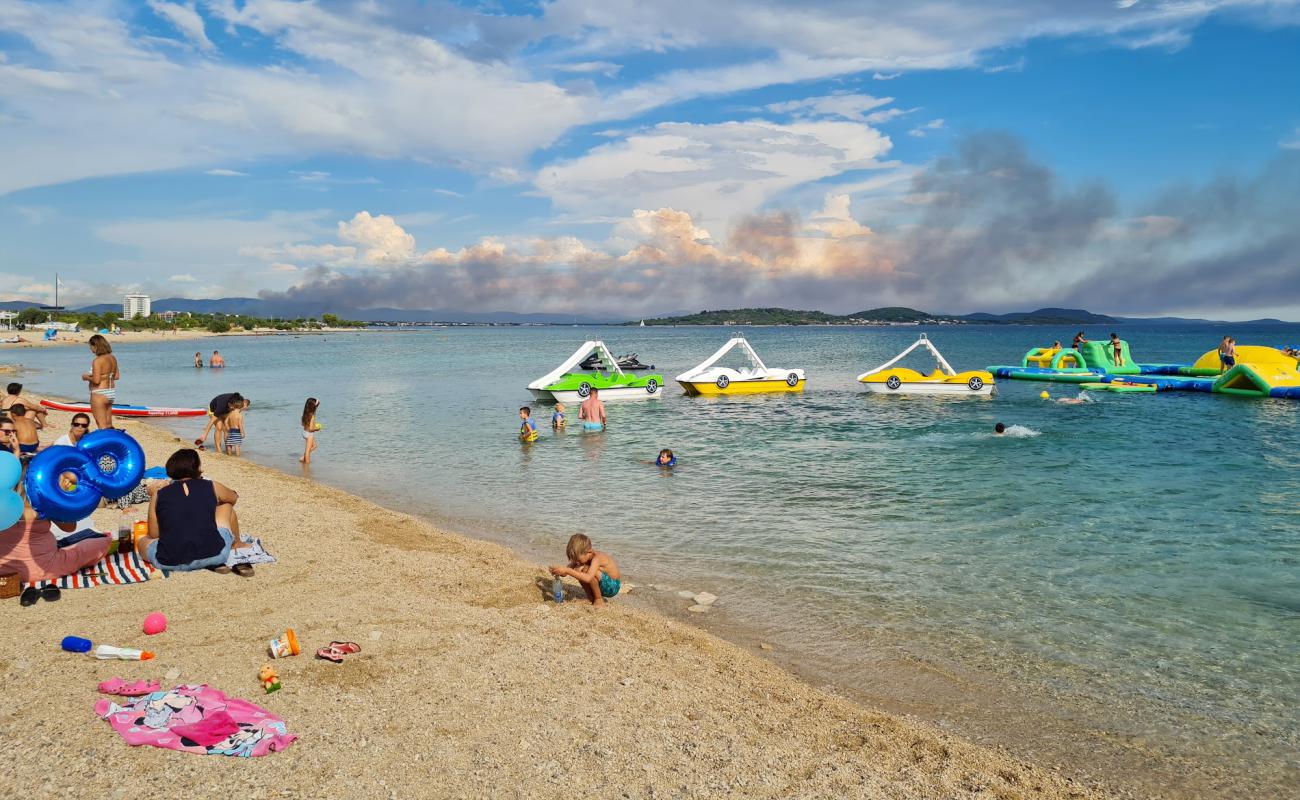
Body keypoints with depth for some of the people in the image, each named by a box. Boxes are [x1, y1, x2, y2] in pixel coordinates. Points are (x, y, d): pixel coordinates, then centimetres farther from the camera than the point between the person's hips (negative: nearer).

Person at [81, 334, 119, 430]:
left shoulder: (97, 361, -17)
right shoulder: (112, 358, 6)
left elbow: (96, 380, -22)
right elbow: (117, 376, 12)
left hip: (99, 394, -8)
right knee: (109, 424, 16)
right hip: (111, 392, 8)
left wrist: (86, 377, -4)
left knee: (102, 426, -2)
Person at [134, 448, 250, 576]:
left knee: (141, 541, 34)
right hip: (214, 554, 0)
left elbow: (153, 535, 12)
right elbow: (234, 497, 30)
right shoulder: (211, 486, 7)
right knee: (226, 505, 26)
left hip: (170, 563, 0)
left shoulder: (159, 494, 9)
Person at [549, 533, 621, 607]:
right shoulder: (584, 556, -6)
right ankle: (591, 598, 3)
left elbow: (588, 578, -44)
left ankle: (599, 600, -11)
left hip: (612, 586, -8)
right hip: (602, 585, 8)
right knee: (579, 570, -10)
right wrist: (561, 571, -30)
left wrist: (567, 571, -46)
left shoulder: (596, 558, -30)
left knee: (587, 570, -29)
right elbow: (571, 567, -7)